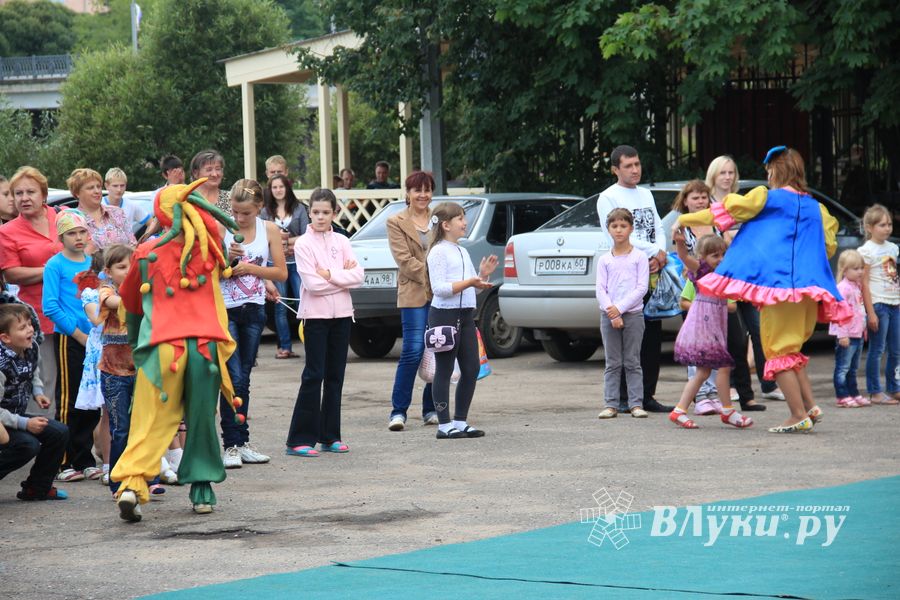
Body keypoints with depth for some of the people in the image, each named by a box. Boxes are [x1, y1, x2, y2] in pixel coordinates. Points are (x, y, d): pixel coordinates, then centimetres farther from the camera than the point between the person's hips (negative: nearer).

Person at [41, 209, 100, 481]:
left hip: (93, 339, 6)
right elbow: (50, 307, -11)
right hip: (68, 338, -6)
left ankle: (85, 461, 17)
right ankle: (65, 463, 0)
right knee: (69, 400, -4)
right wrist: (80, 334, -12)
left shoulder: (94, 263, 12)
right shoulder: (55, 265, -5)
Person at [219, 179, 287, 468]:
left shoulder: (269, 230, 2)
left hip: (254, 311, 3)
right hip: (224, 310, -3)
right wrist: (227, 258, -21)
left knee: (243, 377, 11)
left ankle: (242, 442, 16)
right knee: (234, 377, -10)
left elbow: (281, 272, 2)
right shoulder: (220, 228, -5)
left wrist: (250, 268, -10)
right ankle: (232, 444, -8)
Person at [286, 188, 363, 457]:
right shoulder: (303, 244, -5)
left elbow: (358, 276, -3)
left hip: (341, 314, 5)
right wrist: (344, 276, -9)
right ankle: (300, 439, -6)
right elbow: (313, 284, -15)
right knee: (314, 375, -8)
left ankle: (330, 436, 14)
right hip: (316, 315, -5)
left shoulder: (341, 241, 8)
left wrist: (330, 274, -14)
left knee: (335, 376, 8)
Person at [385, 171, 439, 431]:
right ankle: (398, 411, -7)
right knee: (413, 351, -12)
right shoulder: (396, 223, 3)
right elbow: (405, 260, -5)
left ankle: (431, 409, 13)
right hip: (414, 295, -4)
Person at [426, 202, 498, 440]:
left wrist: (482, 275, 3)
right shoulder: (438, 252, -9)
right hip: (445, 315, -9)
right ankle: (444, 425, 1)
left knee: (472, 369, 7)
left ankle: (460, 421, 15)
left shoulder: (462, 252, 18)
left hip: (465, 315, 9)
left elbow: (473, 286, 23)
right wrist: (469, 282, -25)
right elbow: (439, 288, -18)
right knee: (444, 370, -3)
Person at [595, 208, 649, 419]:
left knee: (632, 363, 0)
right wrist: (613, 314, -12)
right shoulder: (604, 260, 8)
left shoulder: (639, 257, 2)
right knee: (613, 364, 4)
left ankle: (636, 404, 1)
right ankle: (611, 405, 4)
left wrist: (620, 308, -14)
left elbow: (642, 287, -6)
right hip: (608, 315, 2)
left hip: (633, 314, -2)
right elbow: (601, 289, 2)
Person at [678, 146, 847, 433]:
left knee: (778, 351, -1)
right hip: (809, 287, 6)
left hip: (778, 283, -6)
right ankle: (810, 406, 7)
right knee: (790, 349, 18)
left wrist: (684, 219, 15)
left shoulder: (767, 198, 0)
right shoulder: (816, 208, 15)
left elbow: (725, 212, 5)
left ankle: (799, 415, -6)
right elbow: (829, 245, 20)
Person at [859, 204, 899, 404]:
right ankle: (875, 393, 0)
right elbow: (864, 283, -11)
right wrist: (871, 312, -16)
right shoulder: (867, 250, -7)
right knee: (877, 350, -4)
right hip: (878, 304, -7)